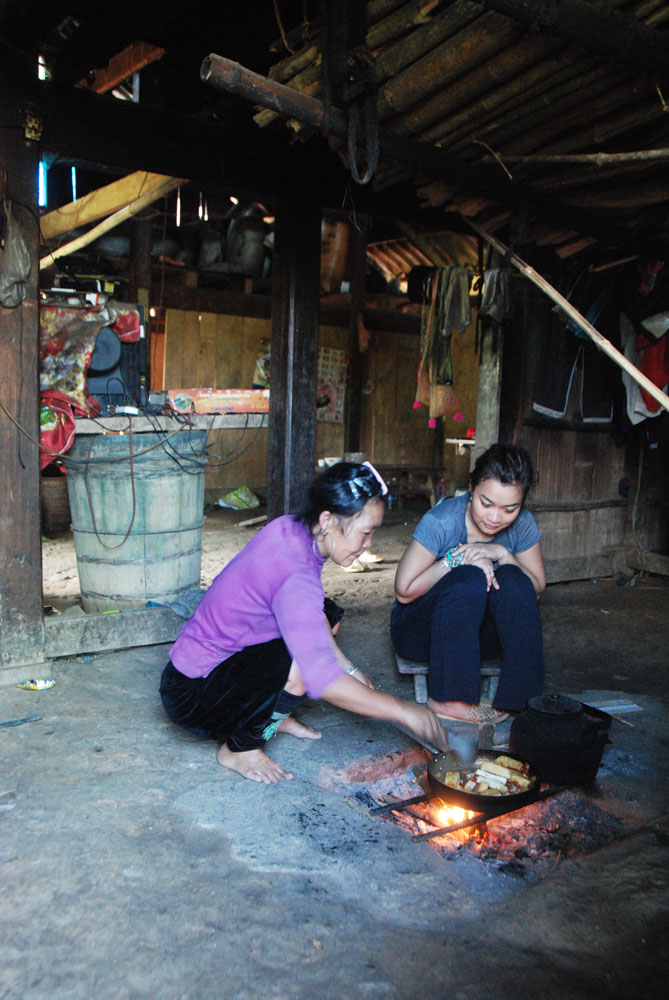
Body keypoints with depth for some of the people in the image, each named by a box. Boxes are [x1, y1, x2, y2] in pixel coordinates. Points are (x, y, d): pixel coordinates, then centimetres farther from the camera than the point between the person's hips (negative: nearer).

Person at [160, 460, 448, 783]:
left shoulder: (289, 529, -5)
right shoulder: (296, 576, -31)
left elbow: (310, 613, 11)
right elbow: (322, 680, -35)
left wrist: (350, 670, 7)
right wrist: (403, 711, -26)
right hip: (191, 697, -9)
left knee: (323, 616, 8)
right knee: (303, 665, -30)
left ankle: (274, 714, 16)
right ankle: (238, 748, -7)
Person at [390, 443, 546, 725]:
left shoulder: (522, 525, -9)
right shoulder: (441, 522, -23)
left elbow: (536, 588, -6)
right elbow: (404, 592, -20)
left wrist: (502, 554, -22)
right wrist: (456, 558, -26)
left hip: (478, 634, 4)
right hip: (419, 630, -4)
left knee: (513, 580, -26)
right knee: (470, 578, -33)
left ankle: (522, 698, -24)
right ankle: (449, 699, -29)